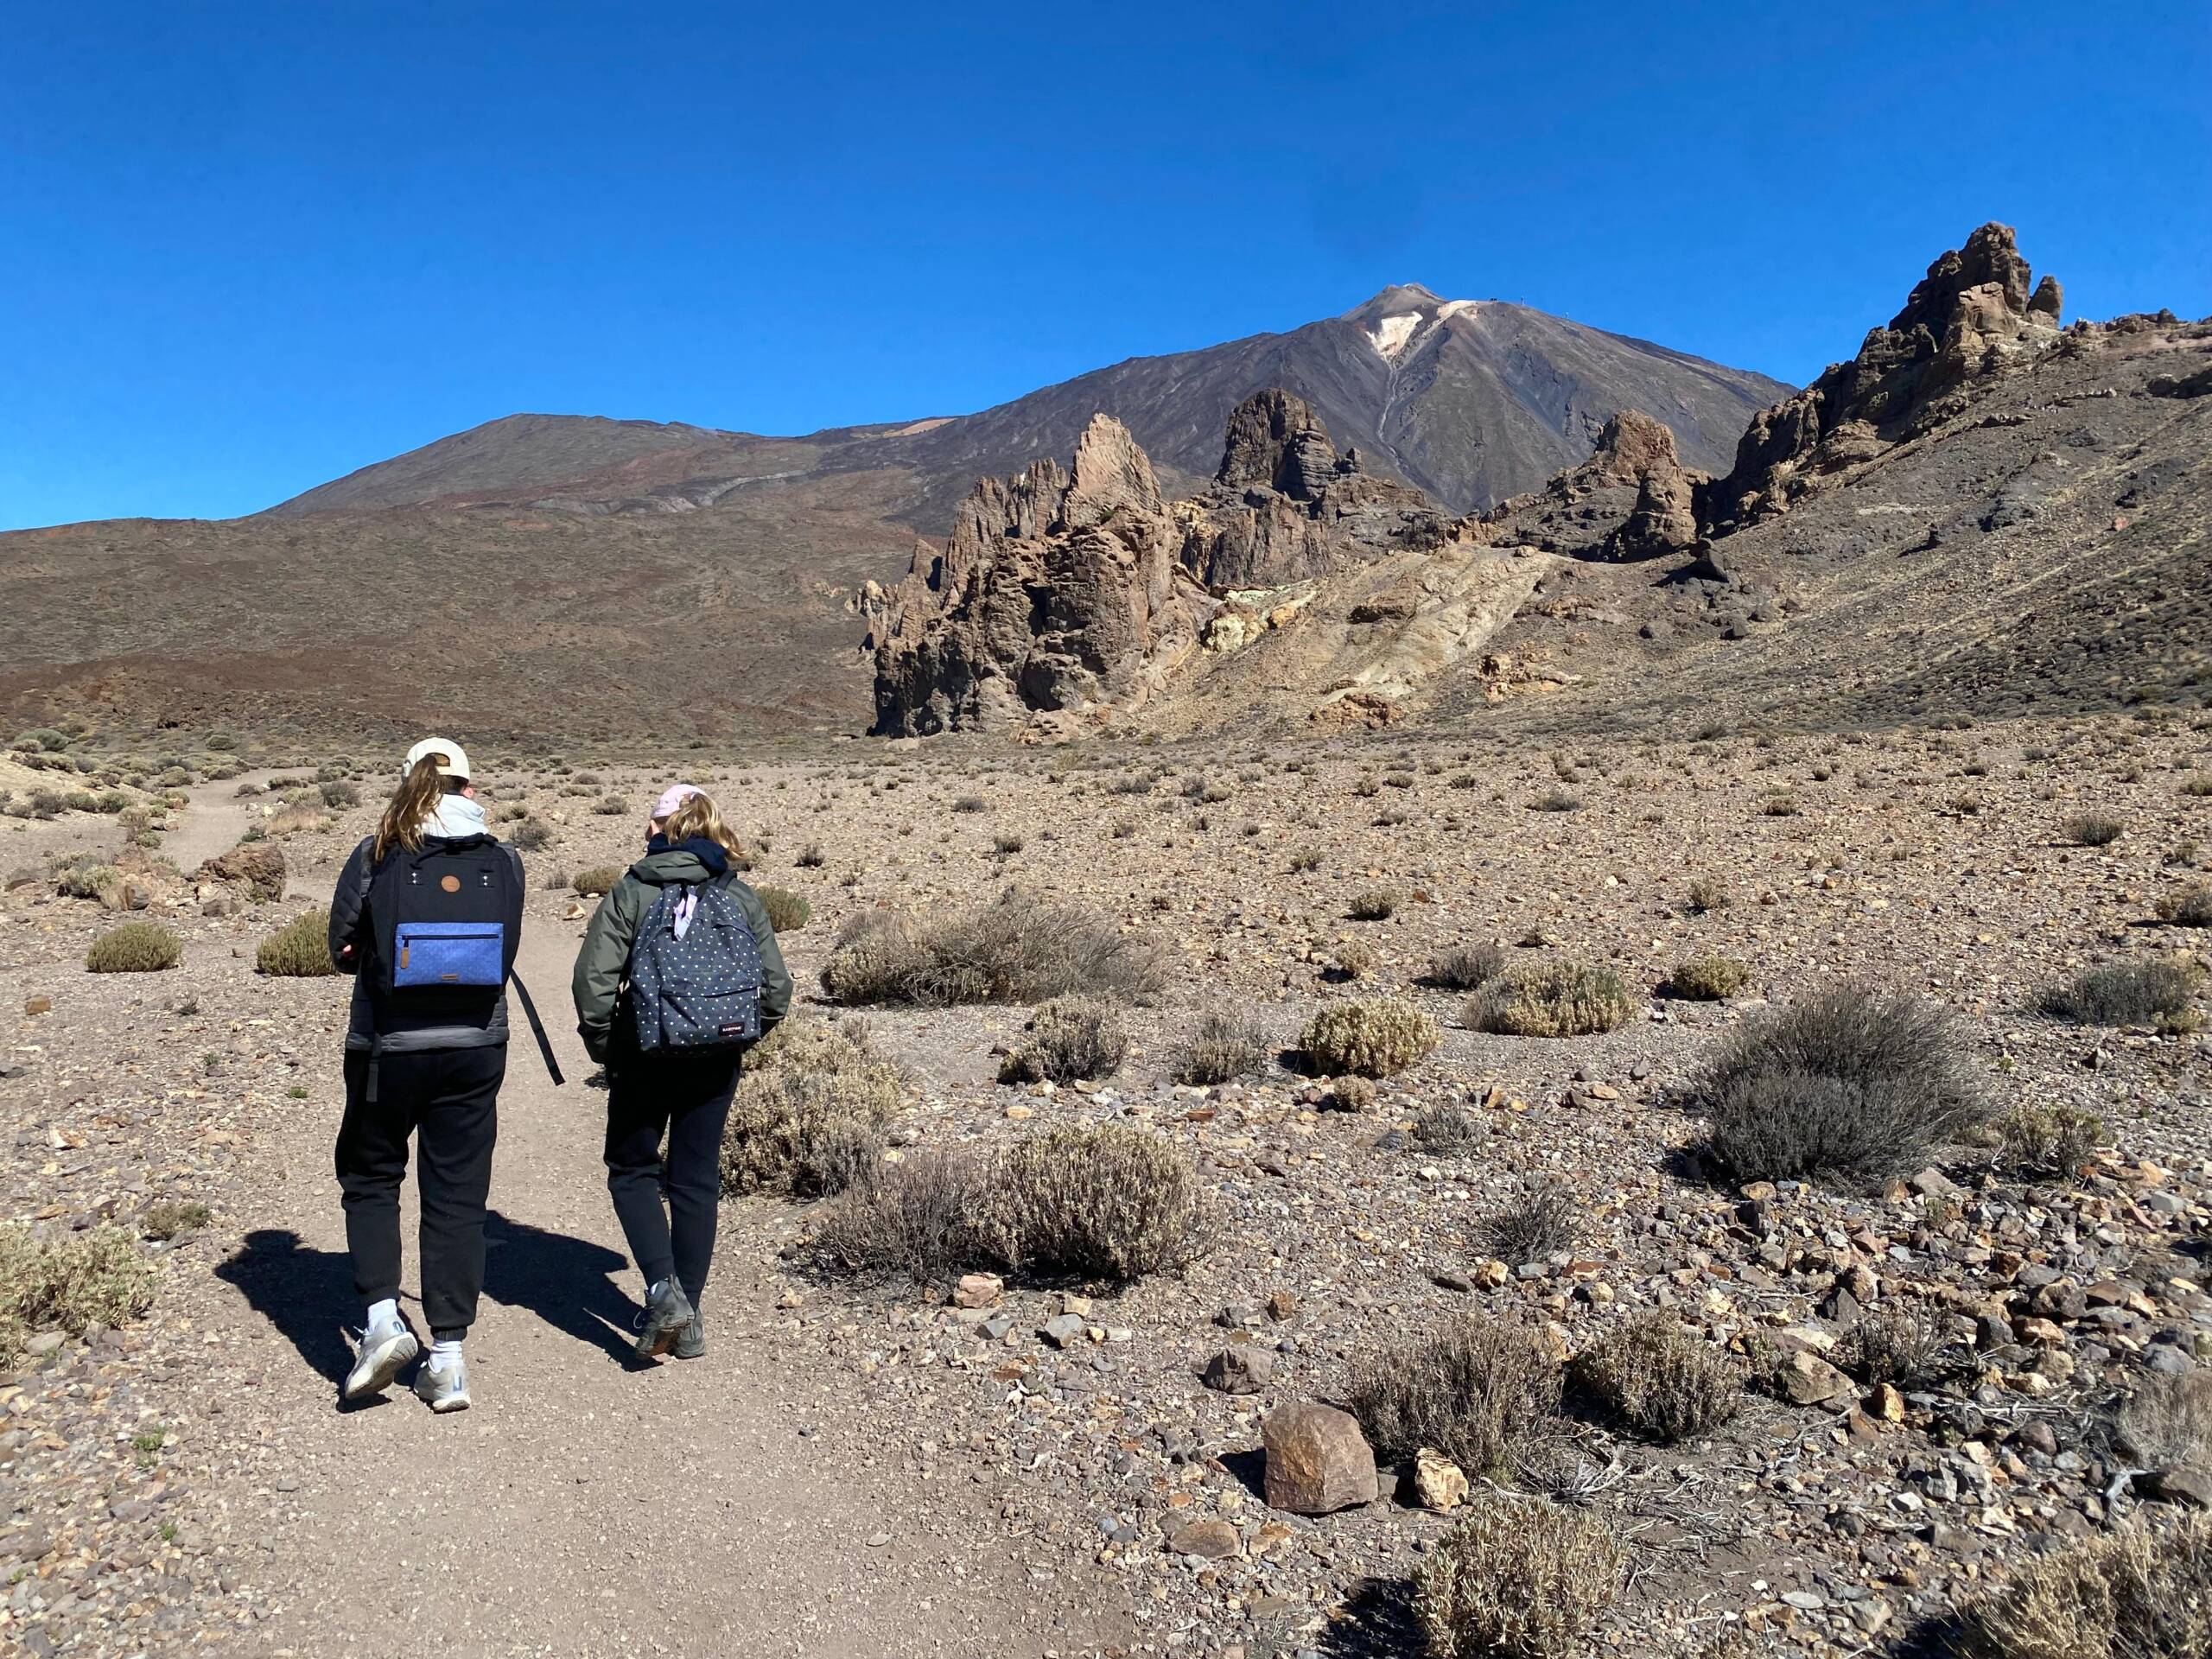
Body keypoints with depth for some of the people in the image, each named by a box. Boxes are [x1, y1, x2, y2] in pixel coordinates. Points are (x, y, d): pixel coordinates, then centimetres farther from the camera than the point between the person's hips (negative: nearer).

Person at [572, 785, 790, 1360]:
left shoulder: (630, 893, -5)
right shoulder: (741, 897, 3)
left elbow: (593, 982, -13)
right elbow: (777, 988, 2)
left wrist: (604, 1048, 1)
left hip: (647, 1055, -3)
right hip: (717, 1061, 3)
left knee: (633, 1171, 15)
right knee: (696, 1180, 12)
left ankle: (664, 1291, -3)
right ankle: (689, 1320, 18)